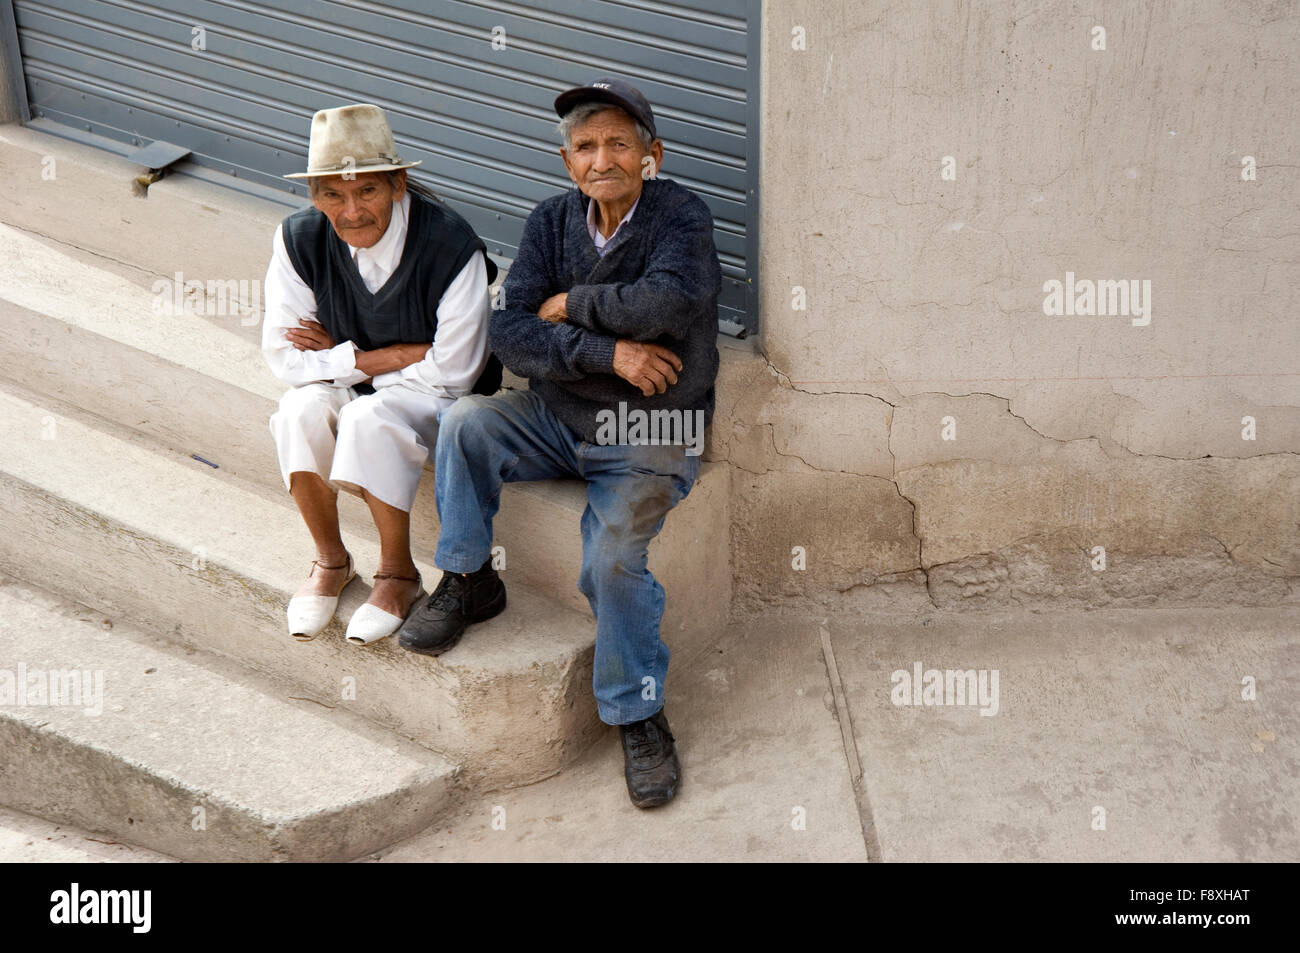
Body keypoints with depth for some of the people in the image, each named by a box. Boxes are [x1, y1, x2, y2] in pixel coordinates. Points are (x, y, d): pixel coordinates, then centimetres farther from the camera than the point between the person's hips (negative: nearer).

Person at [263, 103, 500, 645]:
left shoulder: (451, 248, -24)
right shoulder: (299, 239, -14)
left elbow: (452, 372, -19)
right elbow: (286, 357, -12)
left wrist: (343, 357, -14)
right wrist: (395, 356, -19)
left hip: (432, 396, -4)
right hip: (345, 391, 4)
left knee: (369, 419, -33)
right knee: (301, 411, -27)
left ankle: (399, 574, -10)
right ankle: (329, 561, -4)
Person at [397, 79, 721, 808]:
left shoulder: (681, 215, -10)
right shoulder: (554, 221, 2)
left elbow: (669, 301, -31)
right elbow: (510, 334, -7)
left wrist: (571, 304, -17)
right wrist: (607, 351, -20)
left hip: (652, 434, -5)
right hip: (560, 415, 5)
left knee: (612, 561, -24)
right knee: (466, 423, -20)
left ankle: (640, 715, -1)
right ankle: (468, 581, 1)